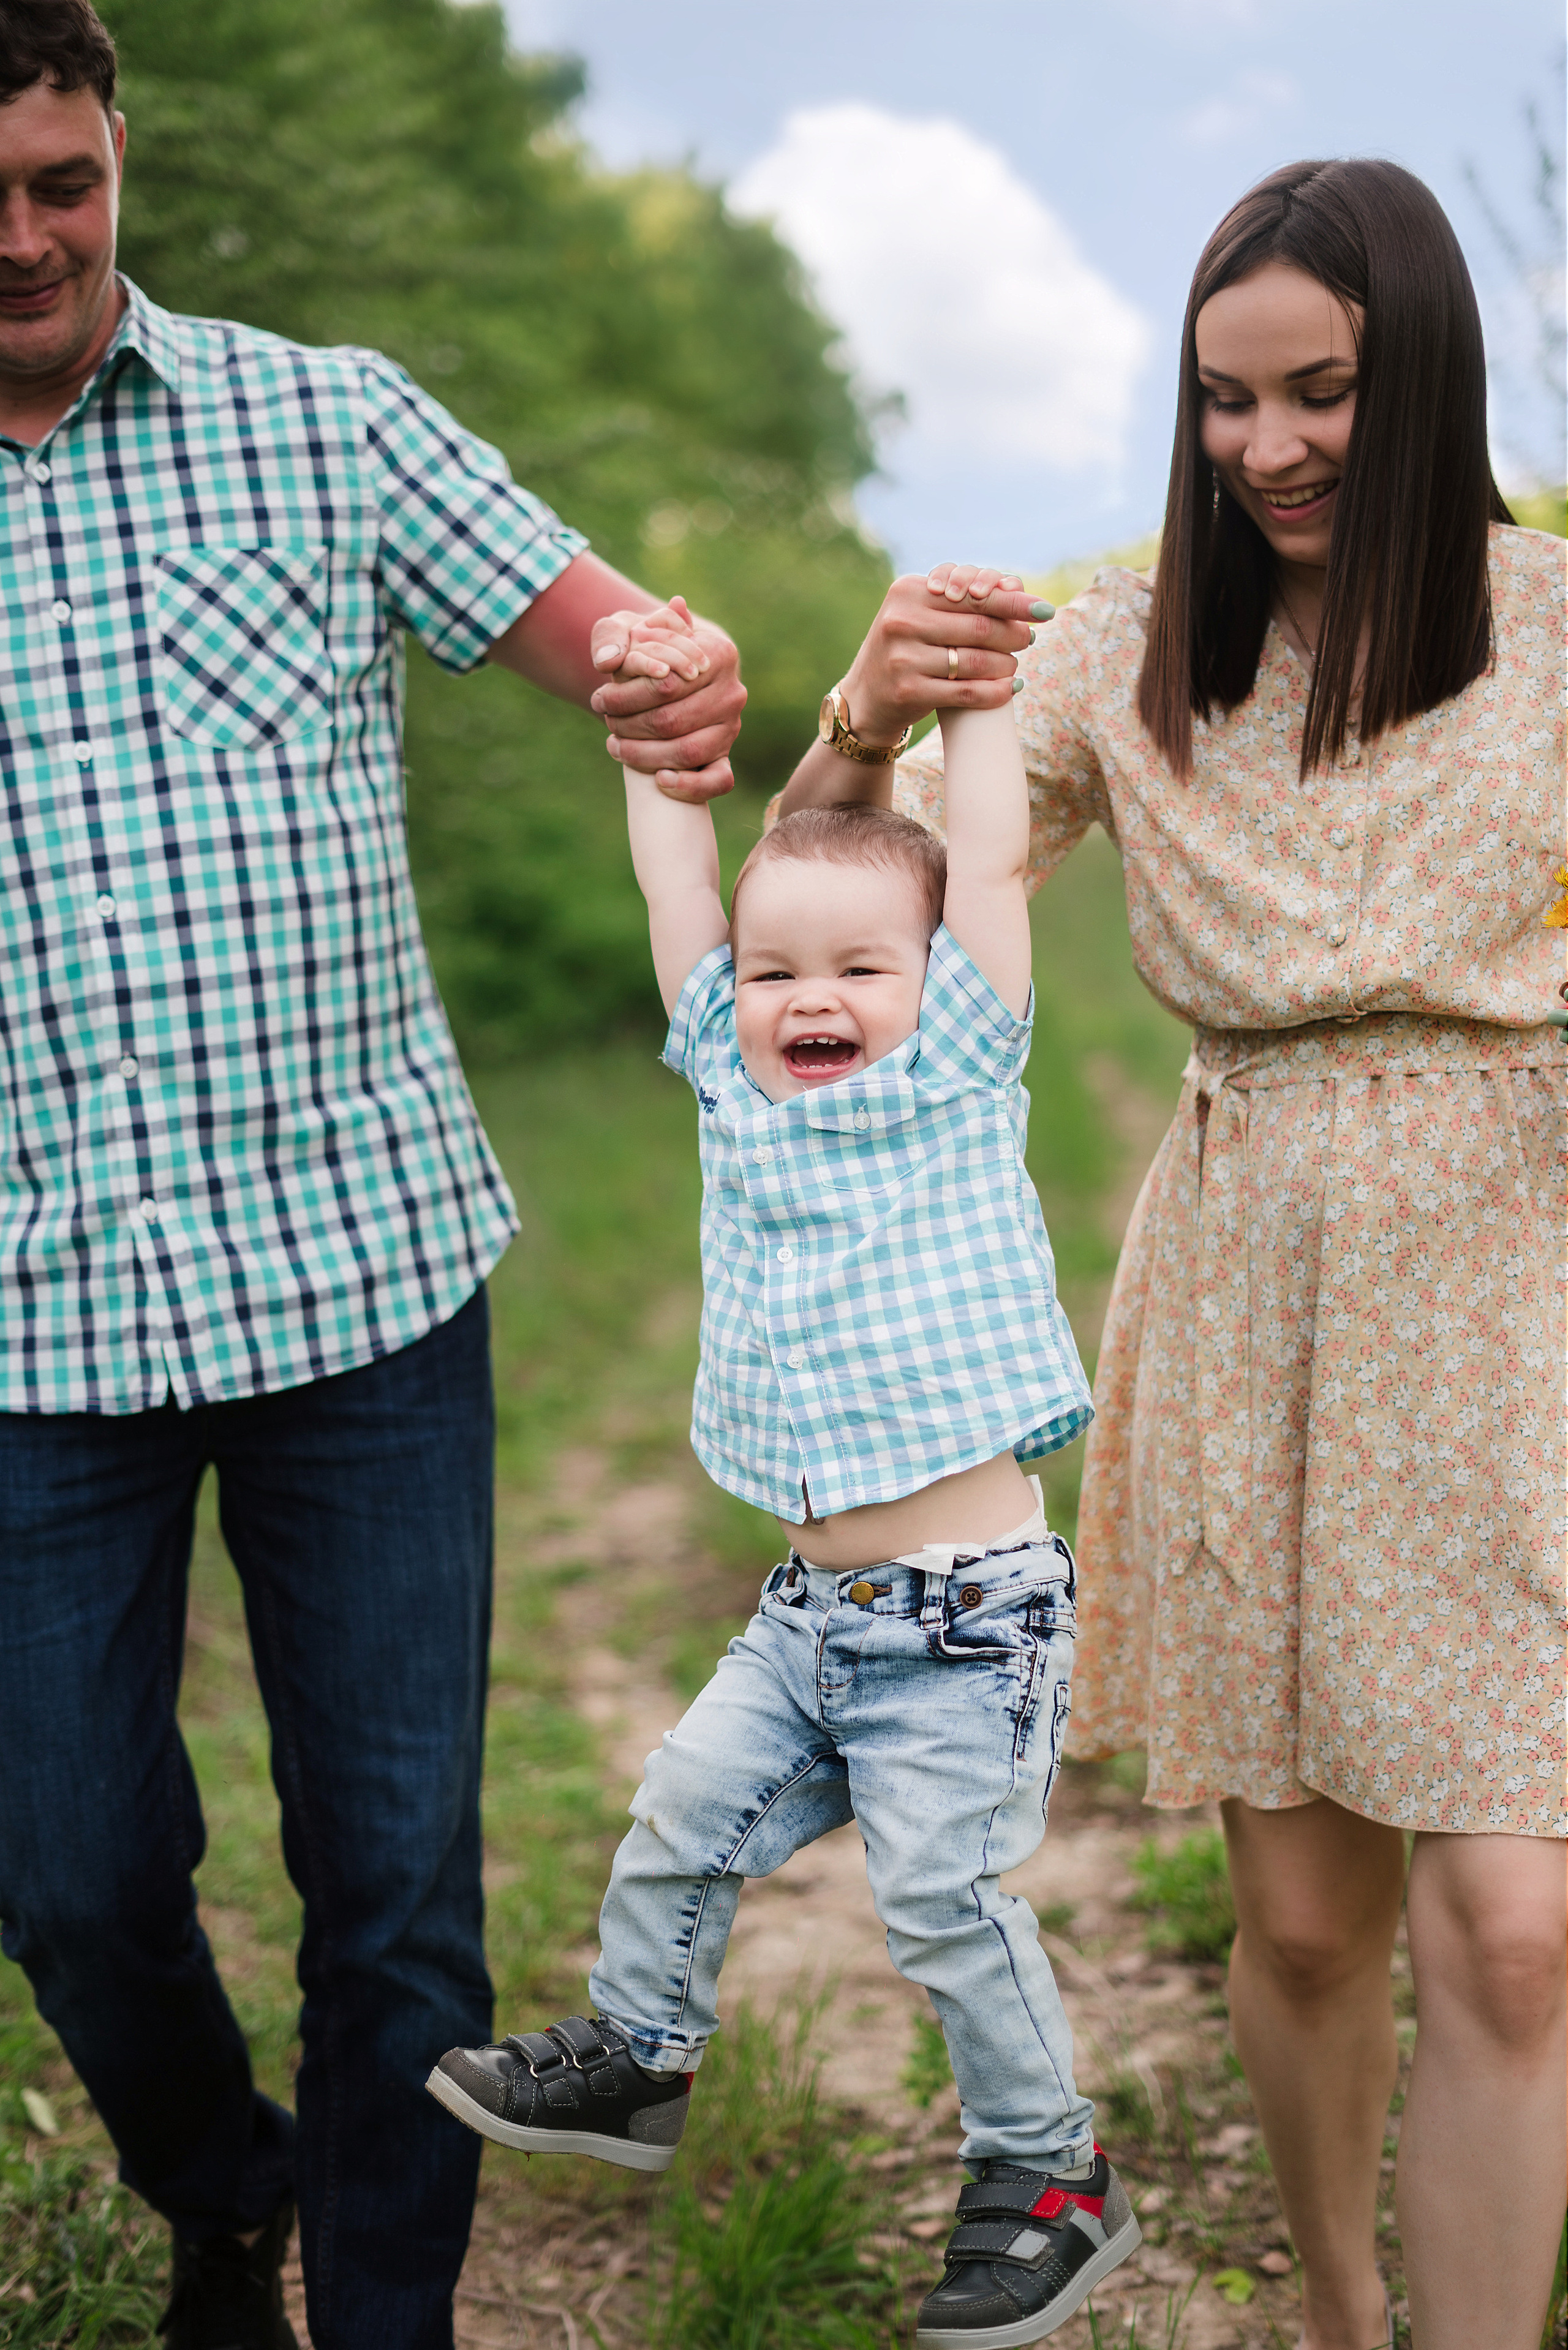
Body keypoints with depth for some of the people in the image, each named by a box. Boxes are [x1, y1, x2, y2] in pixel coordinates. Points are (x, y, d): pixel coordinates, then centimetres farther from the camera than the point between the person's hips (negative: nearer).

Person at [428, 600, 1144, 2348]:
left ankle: (1053, 2175, 15)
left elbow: (990, 862, -8)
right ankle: (637, 2055, 37)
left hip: (968, 1614, -6)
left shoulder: (954, 1075, -5)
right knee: (683, 1813, 13)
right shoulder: (735, 1087, 7)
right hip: (811, 1612, 6)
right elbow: (677, 889, 10)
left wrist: (974, 682, 0)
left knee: (940, 1897, -4)